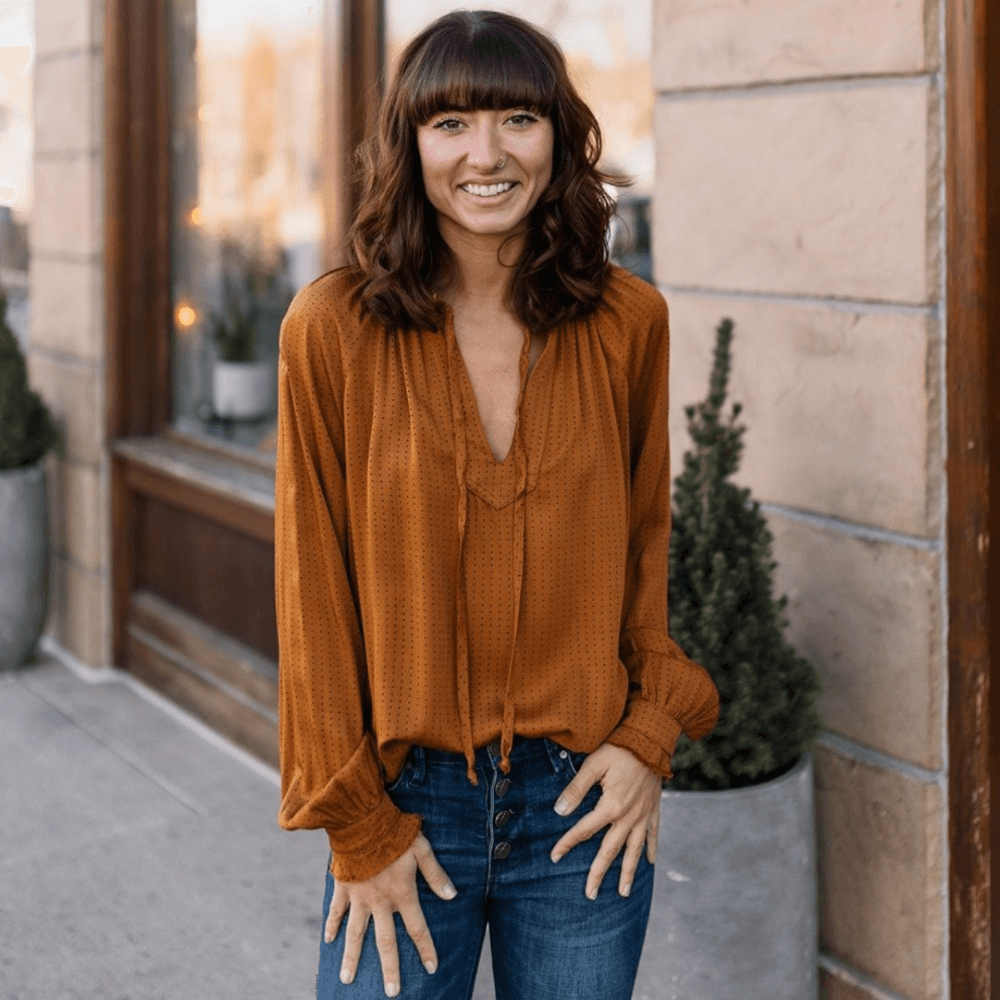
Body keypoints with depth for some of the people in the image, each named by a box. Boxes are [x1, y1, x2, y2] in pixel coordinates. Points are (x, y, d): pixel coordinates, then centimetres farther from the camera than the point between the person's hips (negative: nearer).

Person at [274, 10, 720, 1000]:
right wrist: (358, 826, -5)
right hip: (409, 798, -1)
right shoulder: (334, 326, -8)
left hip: (585, 802, 2)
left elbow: (649, 543, 10)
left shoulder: (628, 322, -1)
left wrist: (650, 733, -2)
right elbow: (313, 589, -5)